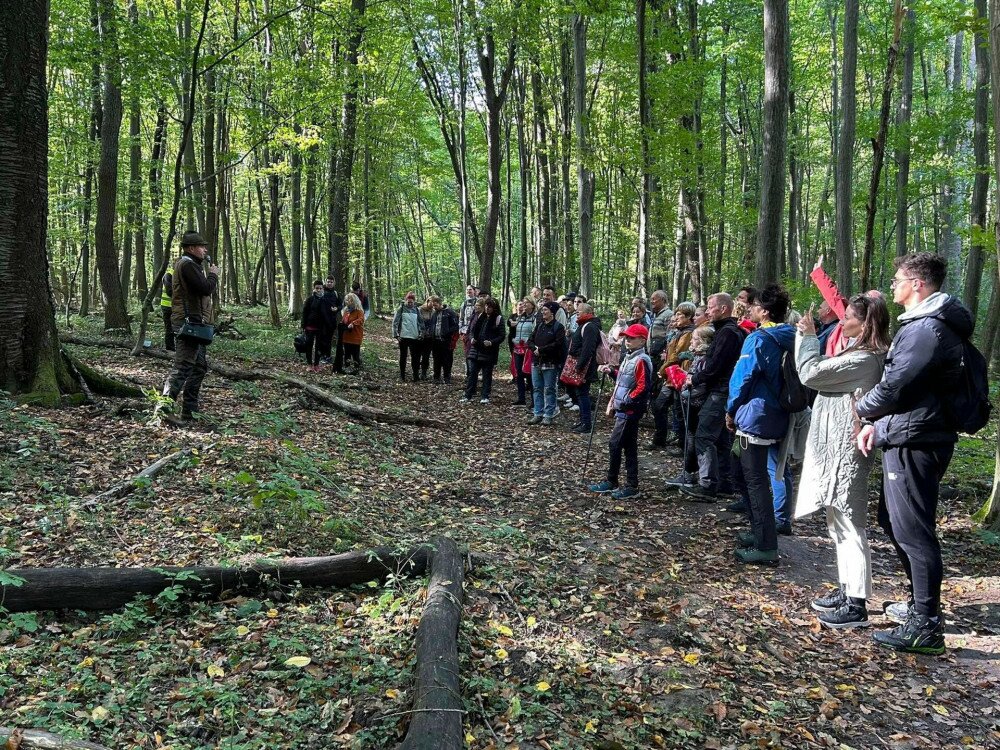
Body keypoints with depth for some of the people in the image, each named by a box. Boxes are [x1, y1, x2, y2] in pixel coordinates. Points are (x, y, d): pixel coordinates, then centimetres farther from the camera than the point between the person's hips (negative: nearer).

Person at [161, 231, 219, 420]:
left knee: (199, 367, 15)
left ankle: (189, 410, 19)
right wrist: (213, 275, -5)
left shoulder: (191, 264, 20)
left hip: (194, 324, 11)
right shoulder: (187, 265, -13)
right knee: (182, 367, -14)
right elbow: (206, 288, -20)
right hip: (188, 322, -11)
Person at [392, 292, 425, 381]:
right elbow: (395, 322, -4)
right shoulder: (401, 309, 0)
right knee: (403, 356, 7)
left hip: (414, 337, 2)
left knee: (415, 357, 1)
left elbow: (421, 323, 12)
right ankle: (402, 376, 13)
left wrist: (421, 334, 4)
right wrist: (396, 334, -10)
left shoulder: (416, 310, 9)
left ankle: (416, 375, 5)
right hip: (403, 337, -2)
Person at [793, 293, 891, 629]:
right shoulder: (859, 355, 13)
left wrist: (808, 336, -6)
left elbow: (810, 373, -19)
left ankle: (857, 606, 3)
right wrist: (810, 337, 9)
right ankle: (847, 591, 30)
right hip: (835, 450, 11)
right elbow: (822, 372, 15)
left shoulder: (863, 360, -20)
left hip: (845, 452, -11)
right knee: (839, 525, 19)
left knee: (850, 526, -5)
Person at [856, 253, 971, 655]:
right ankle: (921, 603, 33)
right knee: (893, 520, 20)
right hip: (907, 438, 11)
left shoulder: (927, 329, -18)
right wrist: (878, 424, 7)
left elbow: (894, 384, -20)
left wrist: (863, 410, 0)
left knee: (913, 531, -6)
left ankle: (927, 626, 2)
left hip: (915, 444, -11)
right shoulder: (922, 323, 17)